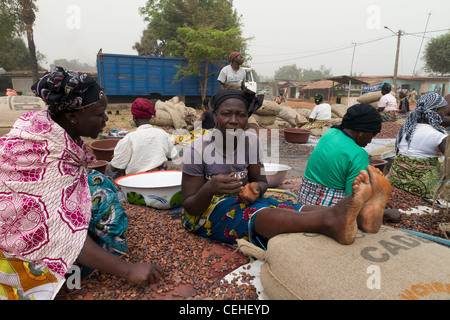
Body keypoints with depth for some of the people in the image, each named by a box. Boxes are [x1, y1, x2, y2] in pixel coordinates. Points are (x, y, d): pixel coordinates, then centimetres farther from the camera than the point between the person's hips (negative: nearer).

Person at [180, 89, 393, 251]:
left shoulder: (251, 142, -3)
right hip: (207, 210, -5)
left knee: (295, 209, -27)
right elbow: (189, 207, -12)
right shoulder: (198, 150, -15)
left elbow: (260, 181, 5)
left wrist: (255, 188, -22)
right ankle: (331, 222, -65)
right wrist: (210, 188, -35)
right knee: (255, 214, -39)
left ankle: (360, 212, -52)